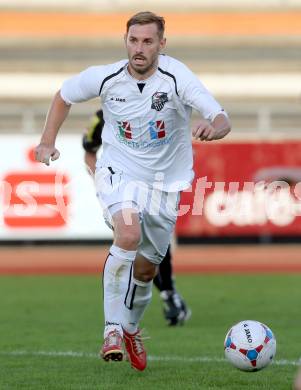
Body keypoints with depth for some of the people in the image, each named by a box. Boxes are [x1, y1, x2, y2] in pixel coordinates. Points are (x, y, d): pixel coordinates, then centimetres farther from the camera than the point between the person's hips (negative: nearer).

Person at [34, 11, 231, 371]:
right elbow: (63, 96, 7)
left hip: (164, 182, 1)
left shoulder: (177, 77, -19)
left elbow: (222, 120, -27)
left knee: (146, 268, 12)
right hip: (118, 173, -1)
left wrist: (212, 128, -50)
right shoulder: (104, 78, -14)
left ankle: (131, 328, 41)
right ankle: (113, 327, -23)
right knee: (129, 235, -31)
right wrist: (47, 143, 2)